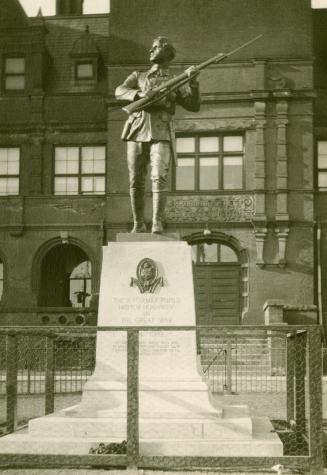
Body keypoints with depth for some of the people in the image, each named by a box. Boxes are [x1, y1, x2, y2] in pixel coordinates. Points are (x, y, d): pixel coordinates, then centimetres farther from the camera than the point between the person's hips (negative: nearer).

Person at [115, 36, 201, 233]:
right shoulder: (138, 76, 21)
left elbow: (194, 106, 4)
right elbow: (120, 91, 2)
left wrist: (193, 82, -11)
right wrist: (140, 94, -17)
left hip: (161, 135, -2)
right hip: (137, 133, 2)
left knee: (159, 178, -19)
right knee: (136, 181, 1)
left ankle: (158, 224, -20)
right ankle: (139, 225, 12)